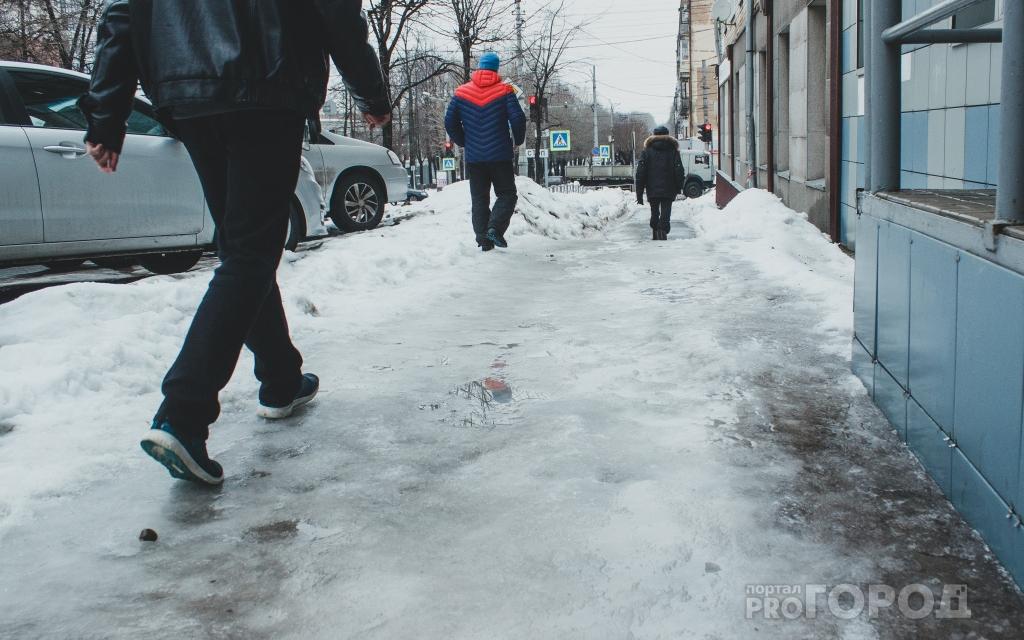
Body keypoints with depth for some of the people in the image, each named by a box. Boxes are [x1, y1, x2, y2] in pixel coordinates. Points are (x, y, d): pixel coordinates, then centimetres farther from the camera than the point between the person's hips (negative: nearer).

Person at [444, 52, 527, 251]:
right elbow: (518, 119, -11)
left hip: (473, 157, 3)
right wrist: (518, 141, 7)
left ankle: (483, 239, 4)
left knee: (479, 199, 9)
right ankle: (495, 227, -16)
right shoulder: (504, 91, -3)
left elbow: (450, 121, 4)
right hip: (501, 155, -3)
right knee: (507, 194, 6)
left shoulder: (461, 93, 5)